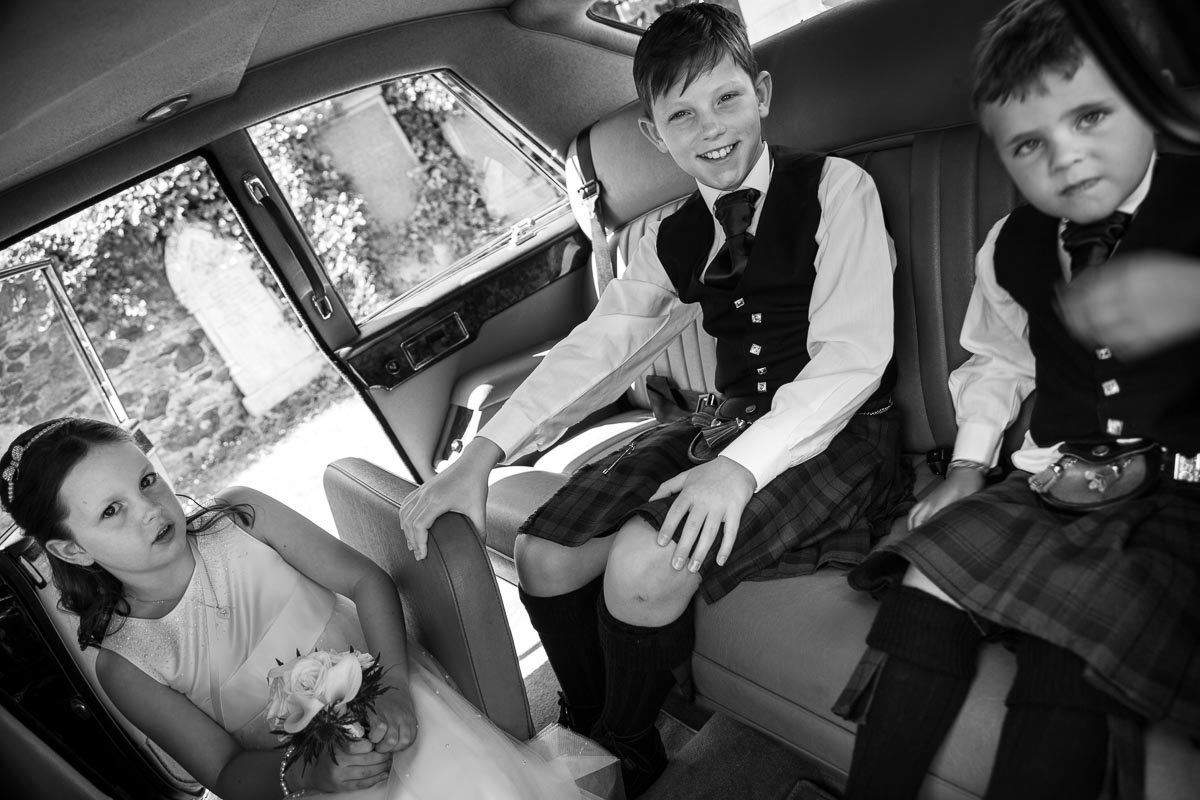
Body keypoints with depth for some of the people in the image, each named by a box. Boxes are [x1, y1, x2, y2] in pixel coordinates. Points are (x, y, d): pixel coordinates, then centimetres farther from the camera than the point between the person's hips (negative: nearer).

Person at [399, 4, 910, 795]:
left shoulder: (837, 188, -6)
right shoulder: (674, 240, 10)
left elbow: (850, 354, -15)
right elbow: (594, 347, 3)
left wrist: (742, 464, -30)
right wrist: (482, 455, -10)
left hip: (839, 434, -6)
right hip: (731, 425, 6)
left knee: (644, 564, -27)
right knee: (546, 555, -6)